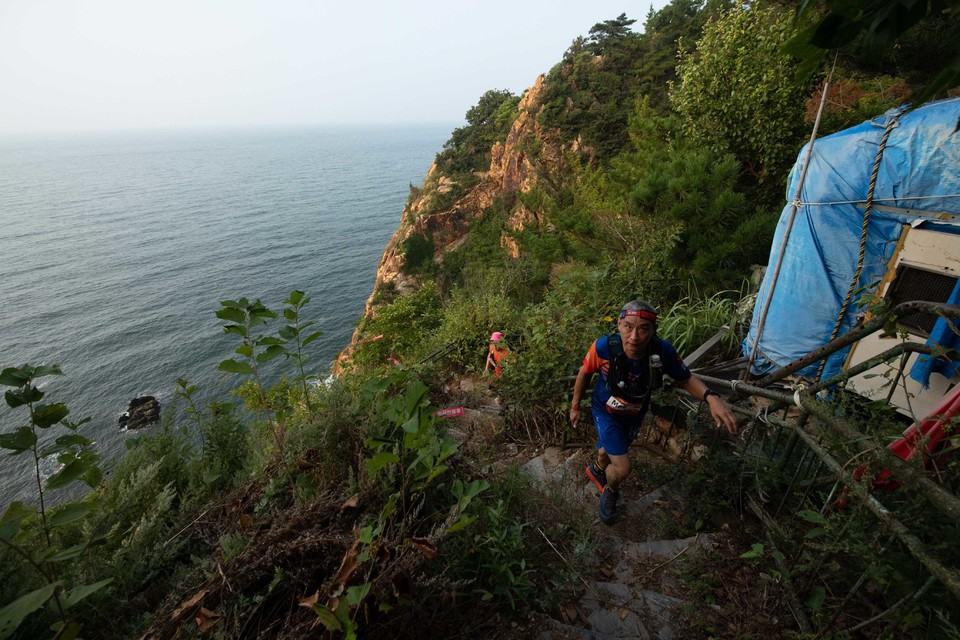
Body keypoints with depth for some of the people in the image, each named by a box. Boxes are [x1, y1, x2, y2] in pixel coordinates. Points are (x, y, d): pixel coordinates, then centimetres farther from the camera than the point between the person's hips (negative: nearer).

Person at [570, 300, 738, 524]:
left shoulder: (663, 351, -31)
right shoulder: (604, 347, -36)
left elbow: (686, 379, -12)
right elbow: (585, 372, -16)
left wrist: (711, 397, -32)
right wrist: (575, 406, -3)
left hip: (635, 414, 3)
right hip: (606, 411, -3)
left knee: (609, 449, 26)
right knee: (622, 468, -7)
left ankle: (596, 470, 63)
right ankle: (611, 492, 31)